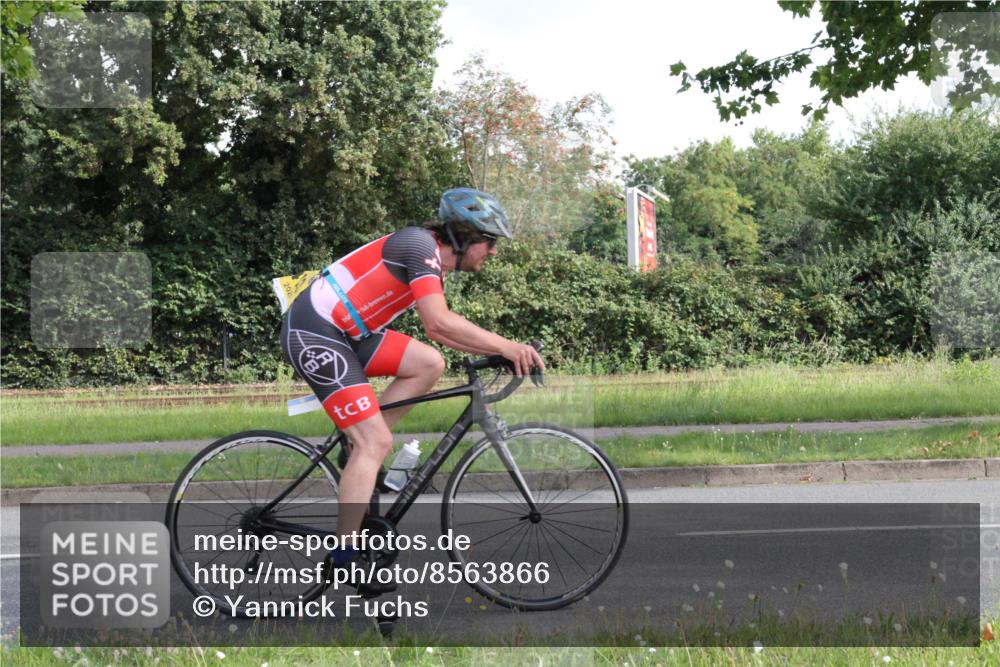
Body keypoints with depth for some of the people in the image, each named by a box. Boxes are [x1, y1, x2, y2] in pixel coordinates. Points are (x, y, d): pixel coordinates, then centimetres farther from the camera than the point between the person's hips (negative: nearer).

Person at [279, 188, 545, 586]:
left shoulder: (436, 262, 15)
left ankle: (361, 450, 8)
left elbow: (436, 330, 19)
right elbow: (440, 321, -25)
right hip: (312, 333, -9)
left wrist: (499, 350, 9)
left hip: (343, 332, 9)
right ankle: (344, 557, -11)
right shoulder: (420, 244, -14)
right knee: (376, 442, -11)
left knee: (429, 364, 2)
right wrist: (506, 347, -21)